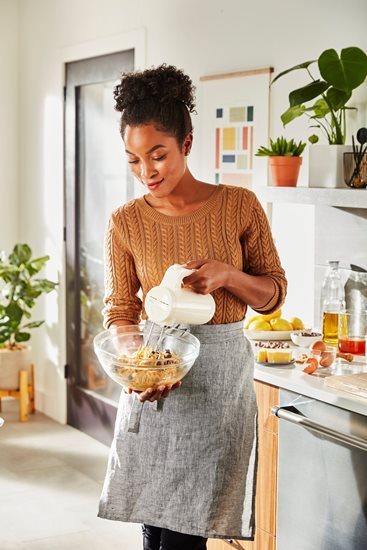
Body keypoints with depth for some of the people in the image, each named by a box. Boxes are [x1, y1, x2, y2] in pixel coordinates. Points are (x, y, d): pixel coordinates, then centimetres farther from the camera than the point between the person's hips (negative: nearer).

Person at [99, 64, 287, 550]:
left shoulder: (239, 206, -4)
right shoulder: (125, 222, -1)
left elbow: (274, 294, 4)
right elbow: (119, 308, 1)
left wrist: (227, 274, -17)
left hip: (220, 374, -1)